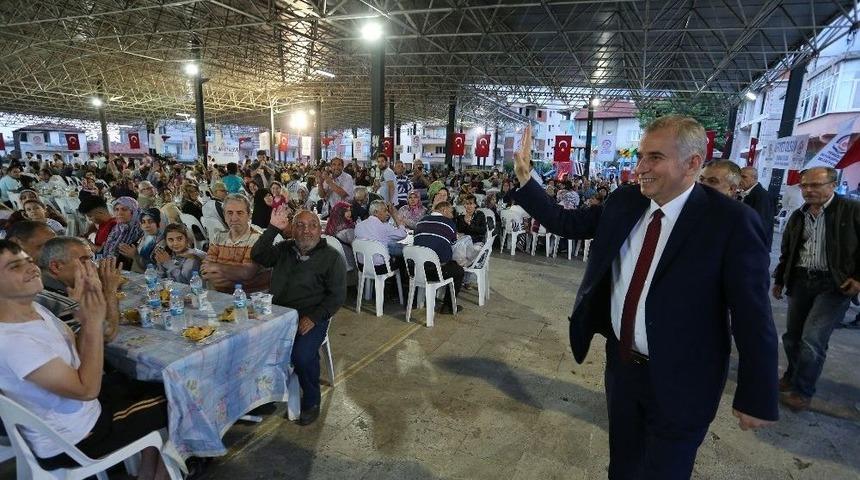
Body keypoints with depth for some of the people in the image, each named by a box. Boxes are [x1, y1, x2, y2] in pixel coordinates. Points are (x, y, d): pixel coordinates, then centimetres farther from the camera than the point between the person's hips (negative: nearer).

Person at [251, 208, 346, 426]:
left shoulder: (331, 257, 0)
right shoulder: (284, 249, 13)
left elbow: (337, 295, -3)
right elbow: (258, 256, -2)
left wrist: (313, 318, -15)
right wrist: (273, 228, -12)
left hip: (312, 317, -4)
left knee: (302, 355, -27)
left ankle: (311, 402, 0)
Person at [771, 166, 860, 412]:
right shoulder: (798, 216, 12)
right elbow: (787, 251, 20)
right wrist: (779, 280, 21)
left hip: (834, 285, -5)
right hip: (800, 281, 5)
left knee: (812, 339, -10)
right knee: (792, 336, 11)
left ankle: (803, 391, 6)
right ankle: (792, 376, 33)